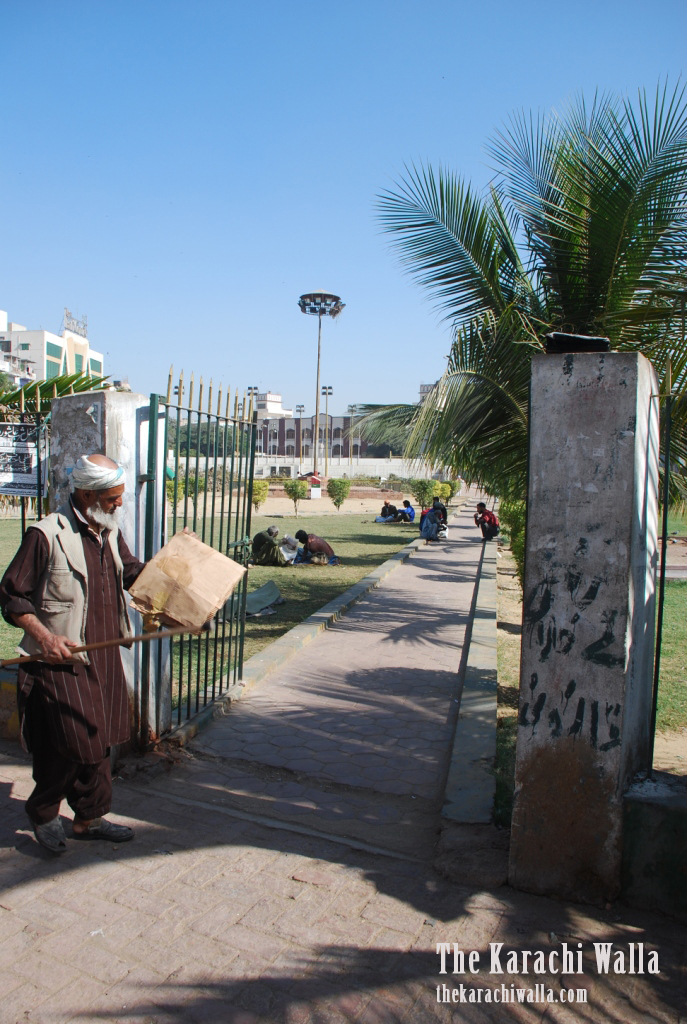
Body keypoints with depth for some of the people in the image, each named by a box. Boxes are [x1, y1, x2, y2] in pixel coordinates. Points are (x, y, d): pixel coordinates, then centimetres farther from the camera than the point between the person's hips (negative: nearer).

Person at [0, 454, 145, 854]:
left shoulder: (110, 533, 8)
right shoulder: (46, 535, -16)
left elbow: (132, 572, 24)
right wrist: (45, 637, -21)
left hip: (104, 659, 8)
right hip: (61, 661, -7)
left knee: (100, 740, 15)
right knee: (71, 744, -2)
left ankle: (90, 817, 31)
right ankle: (42, 812, 26)